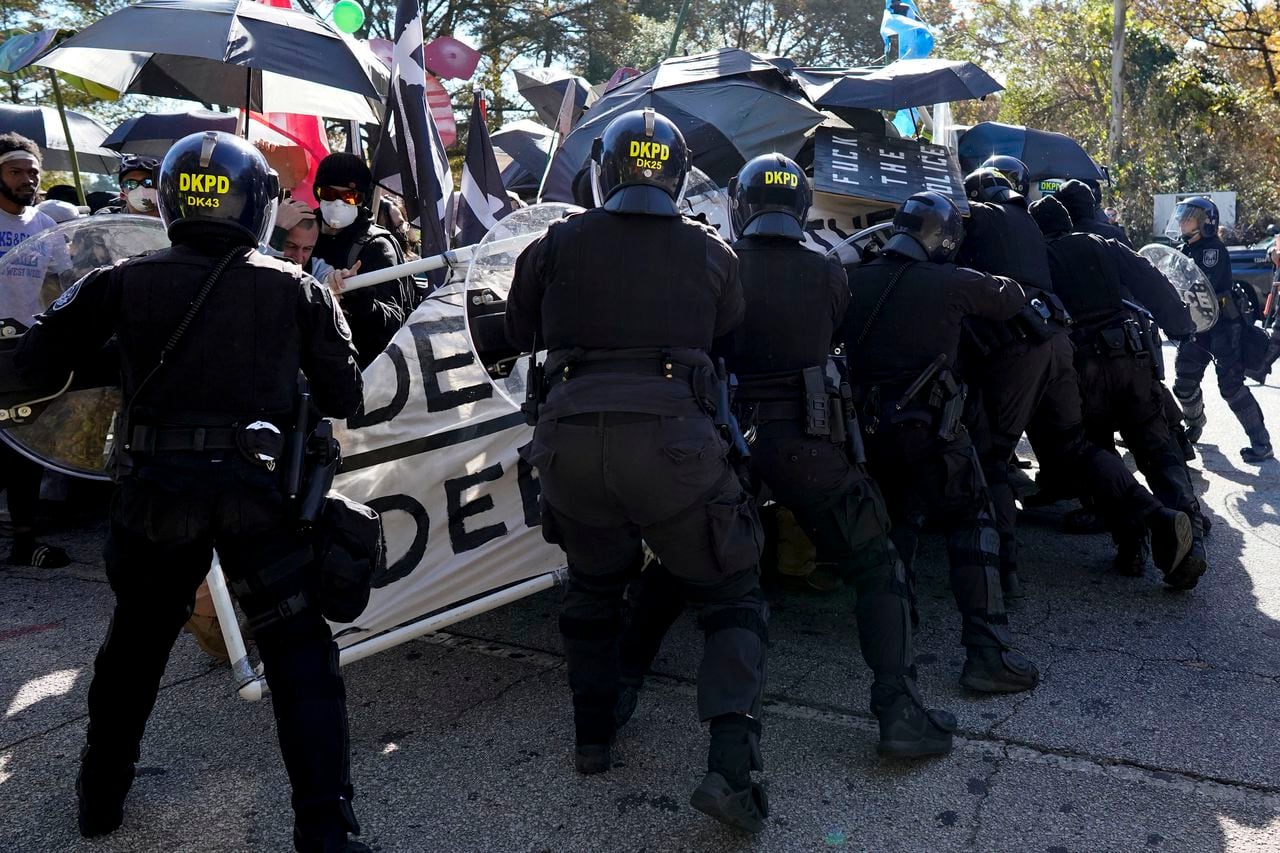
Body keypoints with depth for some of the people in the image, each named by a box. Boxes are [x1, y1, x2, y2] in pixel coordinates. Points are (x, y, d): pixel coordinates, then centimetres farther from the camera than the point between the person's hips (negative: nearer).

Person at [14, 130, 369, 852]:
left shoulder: (125, 282, 5)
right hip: (258, 489, -2)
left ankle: (102, 793, 42)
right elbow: (346, 398, 2)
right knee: (300, 652, 5)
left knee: (136, 638, 24)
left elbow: (35, 365, 6)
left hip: (155, 487, 3)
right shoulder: (298, 289, 3)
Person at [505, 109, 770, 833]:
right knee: (733, 597, 11)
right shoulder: (711, 250, 8)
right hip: (671, 436, -2)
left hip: (571, 438, 2)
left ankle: (593, 736, 33)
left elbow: (522, 333, 21)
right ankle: (732, 766, -2)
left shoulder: (559, 243, 9)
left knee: (594, 587, 26)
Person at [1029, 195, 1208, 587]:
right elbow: (1155, 284, 9)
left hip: (1082, 364, -2)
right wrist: (1181, 327, 16)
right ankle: (1190, 536, -14)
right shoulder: (1105, 248, 15)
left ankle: (1131, 540, 0)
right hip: (1132, 356, 2)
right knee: (1157, 448, 2)